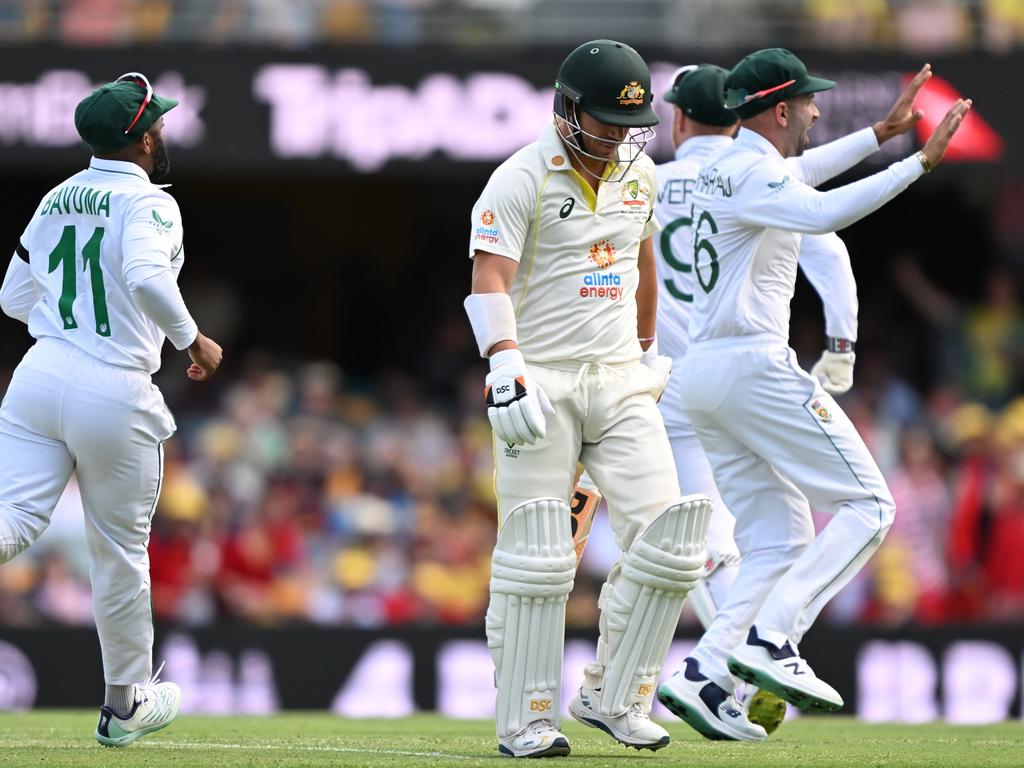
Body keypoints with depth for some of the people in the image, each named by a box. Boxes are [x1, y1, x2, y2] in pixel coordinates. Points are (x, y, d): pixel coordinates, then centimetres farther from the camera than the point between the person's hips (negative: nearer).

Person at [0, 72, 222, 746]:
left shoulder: (56, 200, 13)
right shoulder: (148, 202, -7)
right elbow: (147, 277, -27)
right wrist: (193, 341, -13)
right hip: (117, 393, -4)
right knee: (120, 551, 11)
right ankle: (127, 703, 24)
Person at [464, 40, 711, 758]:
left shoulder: (639, 173, 11)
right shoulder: (522, 179, -9)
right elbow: (489, 280, -18)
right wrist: (508, 374, -31)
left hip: (621, 382, 6)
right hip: (541, 383, -6)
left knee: (667, 534, -6)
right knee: (537, 557, -6)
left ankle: (613, 696, 6)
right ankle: (526, 720, 2)